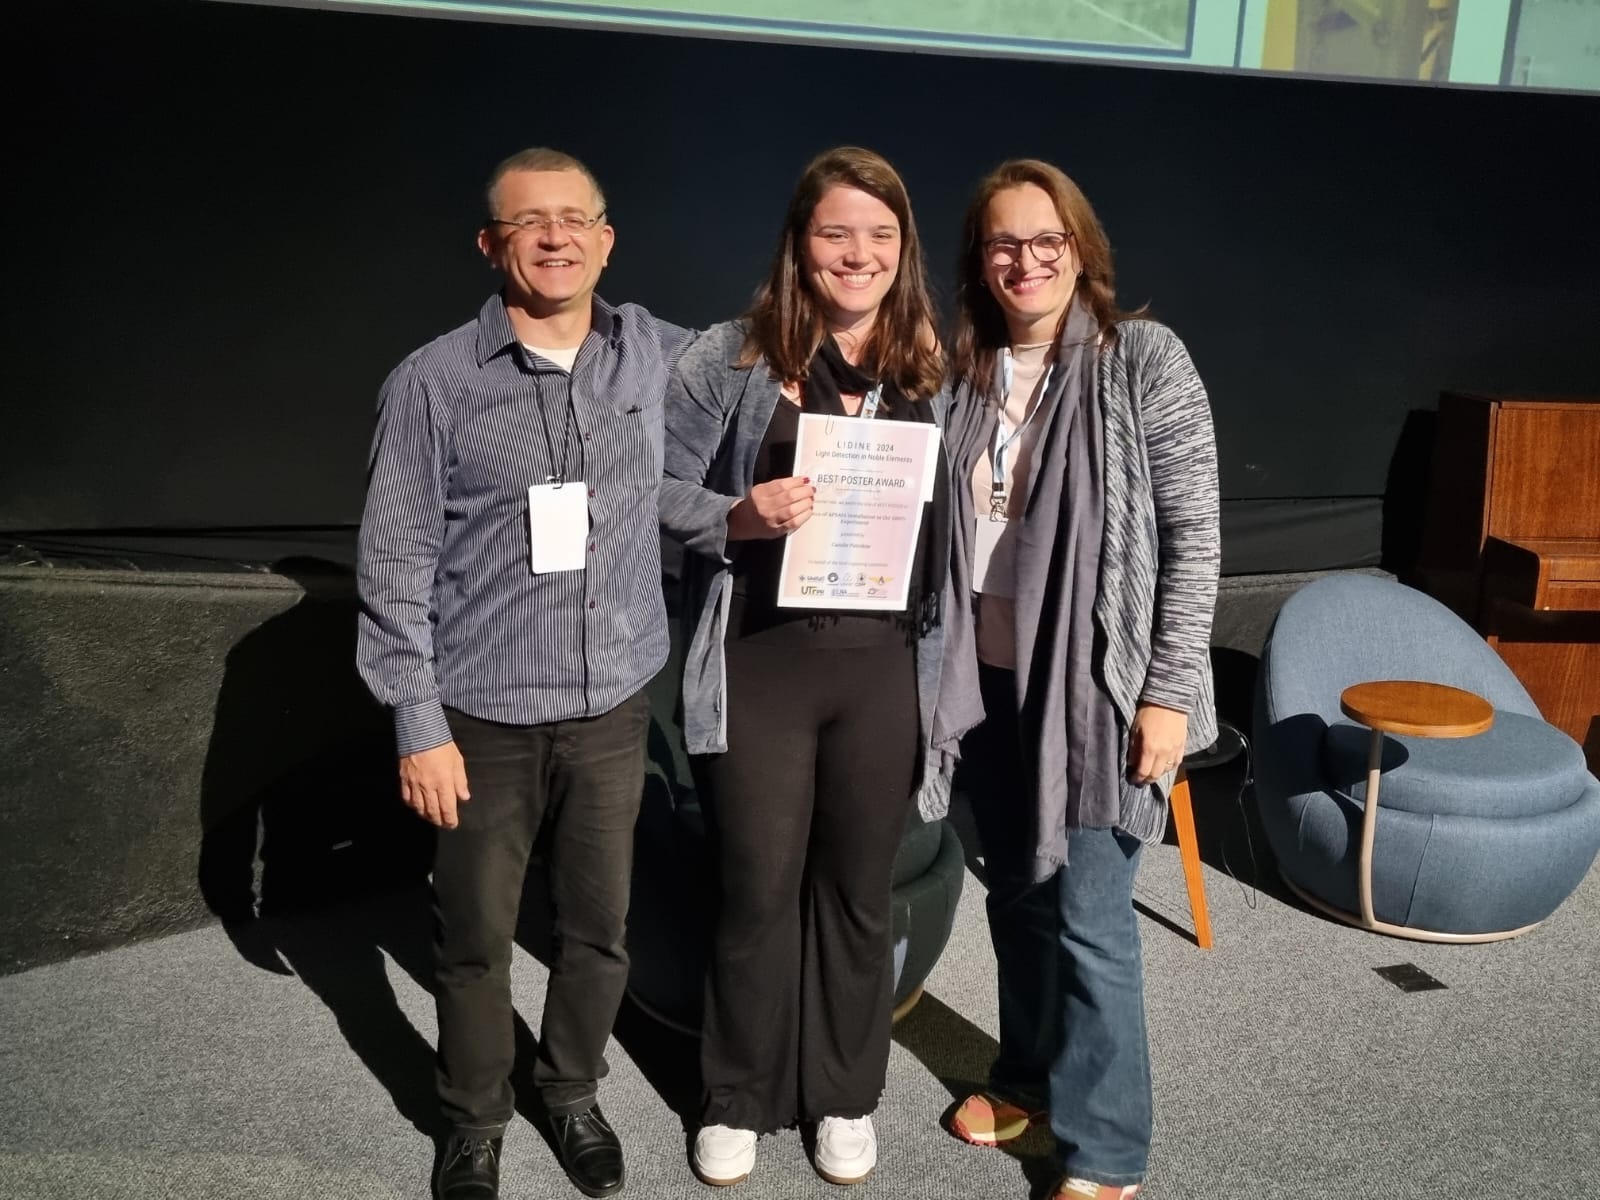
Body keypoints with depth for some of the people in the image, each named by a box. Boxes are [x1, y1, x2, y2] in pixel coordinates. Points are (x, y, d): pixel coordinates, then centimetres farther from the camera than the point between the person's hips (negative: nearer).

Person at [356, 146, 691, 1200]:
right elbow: (396, 564, -5)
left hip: (614, 708, 2)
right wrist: (419, 723, -8)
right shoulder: (433, 382, -7)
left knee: (599, 928, 15)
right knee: (476, 938, 11)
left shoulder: (660, 357, 1)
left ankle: (574, 1094, 40)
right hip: (484, 716, -2)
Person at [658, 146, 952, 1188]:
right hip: (760, 664, -2)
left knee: (858, 889, 14)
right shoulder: (731, 358, -3)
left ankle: (846, 1095, 35)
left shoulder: (937, 369, 5)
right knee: (758, 889, 9)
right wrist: (741, 517, -20)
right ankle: (740, 1098, 31)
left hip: (884, 669, 2)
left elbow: (956, 519, 9)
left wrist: (948, 661, 0)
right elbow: (661, 492, -1)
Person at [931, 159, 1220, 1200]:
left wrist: (1169, 690, -13)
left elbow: (1194, 537, -9)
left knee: (1088, 917, 0)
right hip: (993, 679, 5)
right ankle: (1030, 1074, 39)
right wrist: (947, 672, 9)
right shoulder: (966, 372, 6)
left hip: (1100, 683, -5)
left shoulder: (1144, 359, -8)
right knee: (1017, 895, 17)